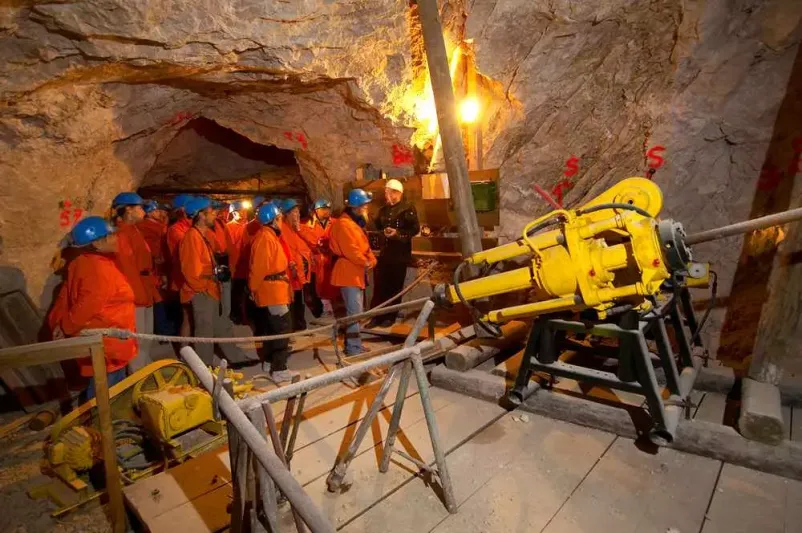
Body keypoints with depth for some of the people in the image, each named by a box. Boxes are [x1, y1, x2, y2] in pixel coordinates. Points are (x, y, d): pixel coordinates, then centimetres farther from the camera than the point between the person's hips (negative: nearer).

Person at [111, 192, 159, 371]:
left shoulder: (134, 231, 16)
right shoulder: (121, 233, -15)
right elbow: (126, 267, -21)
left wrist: (151, 290, 17)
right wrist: (137, 294, -21)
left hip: (144, 293, 10)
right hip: (135, 295, -10)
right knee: (137, 340, -1)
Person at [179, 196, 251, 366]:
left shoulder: (202, 235, 13)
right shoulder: (192, 236, -18)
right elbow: (191, 270, -23)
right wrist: (203, 288, -15)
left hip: (210, 292, 10)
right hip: (201, 295, -10)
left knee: (223, 327, 17)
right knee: (205, 333, 2)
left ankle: (237, 358, 29)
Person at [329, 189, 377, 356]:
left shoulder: (357, 222, 16)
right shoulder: (344, 224, -17)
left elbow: (364, 245, 16)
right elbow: (350, 250, -24)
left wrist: (371, 259, 0)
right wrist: (365, 262, -12)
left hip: (357, 272, 11)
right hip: (349, 273, -11)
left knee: (357, 310, 16)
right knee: (355, 312, -8)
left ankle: (354, 345, 26)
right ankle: (353, 348, 0)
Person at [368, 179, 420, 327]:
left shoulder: (408, 208, -4)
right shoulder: (383, 209, 16)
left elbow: (415, 228, -14)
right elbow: (377, 227, 20)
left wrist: (398, 233, -21)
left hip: (400, 254, -5)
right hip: (384, 252, 5)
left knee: (394, 287, 3)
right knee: (379, 285, 2)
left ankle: (390, 317, 14)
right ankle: (377, 316, 10)